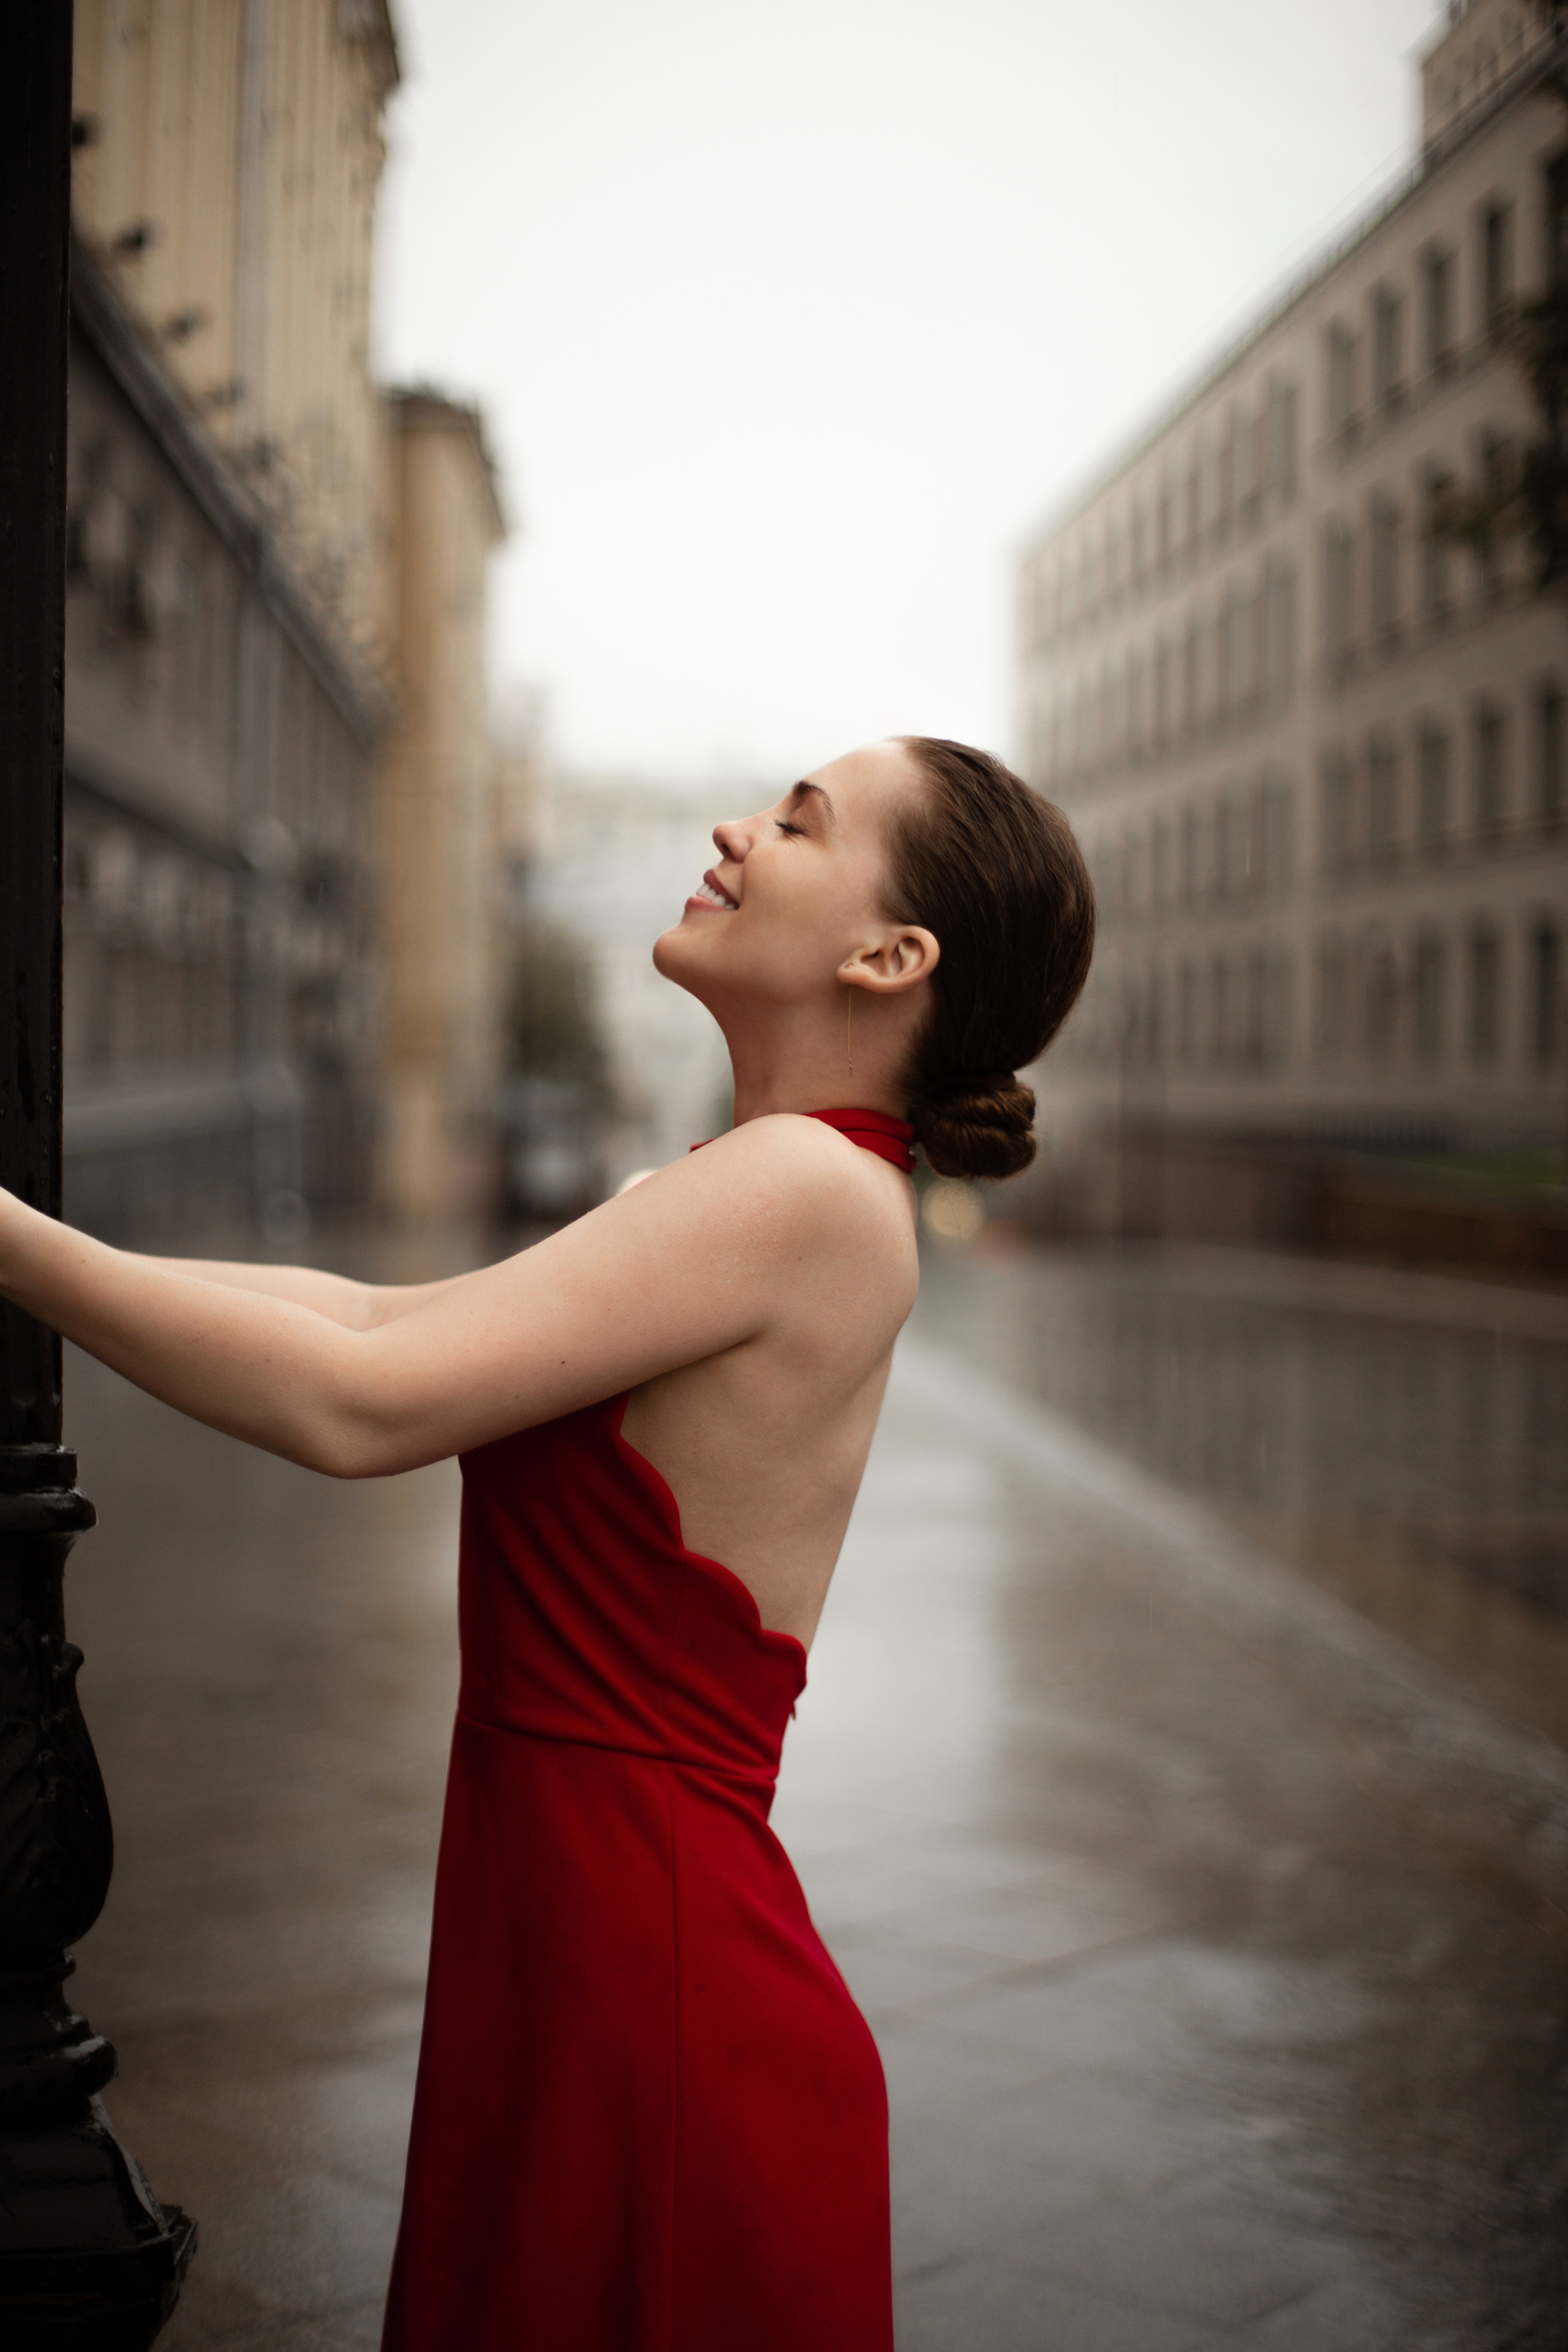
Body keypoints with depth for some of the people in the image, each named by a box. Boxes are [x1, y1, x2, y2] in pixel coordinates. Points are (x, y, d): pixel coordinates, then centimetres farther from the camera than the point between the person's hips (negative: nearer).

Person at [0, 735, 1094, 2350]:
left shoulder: (808, 1189, -18)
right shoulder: (757, 1193, 12)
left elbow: (359, 1404, -23)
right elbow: (371, 1314, 15)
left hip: (660, 1991, -9)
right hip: (580, 1970, 9)